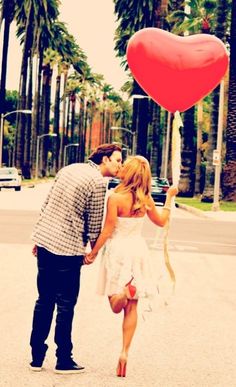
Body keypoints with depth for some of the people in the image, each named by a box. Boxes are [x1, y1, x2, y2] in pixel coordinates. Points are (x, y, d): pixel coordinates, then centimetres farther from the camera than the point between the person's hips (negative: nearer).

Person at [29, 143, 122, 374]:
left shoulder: (68, 169, 13)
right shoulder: (98, 182, -10)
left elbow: (46, 205, 15)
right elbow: (95, 223, -7)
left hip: (45, 241, 8)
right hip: (67, 249, -7)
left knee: (44, 301, 13)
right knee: (65, 306, 2)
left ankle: (37, 357, 19)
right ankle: (63, 361, 10)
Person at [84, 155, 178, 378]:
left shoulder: (115, 198, -15)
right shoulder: (145, 199, -1)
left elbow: (107, 230, -14)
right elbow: (161, 221, 14)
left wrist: (92, 253, -3)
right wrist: (169, 198, 26)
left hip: (117, 250, -4)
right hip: (138, 249, 4)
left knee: (116, 307, 7)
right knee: (131, 308, 8)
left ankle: (124, 289, -28)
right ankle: (124, 353, 4)